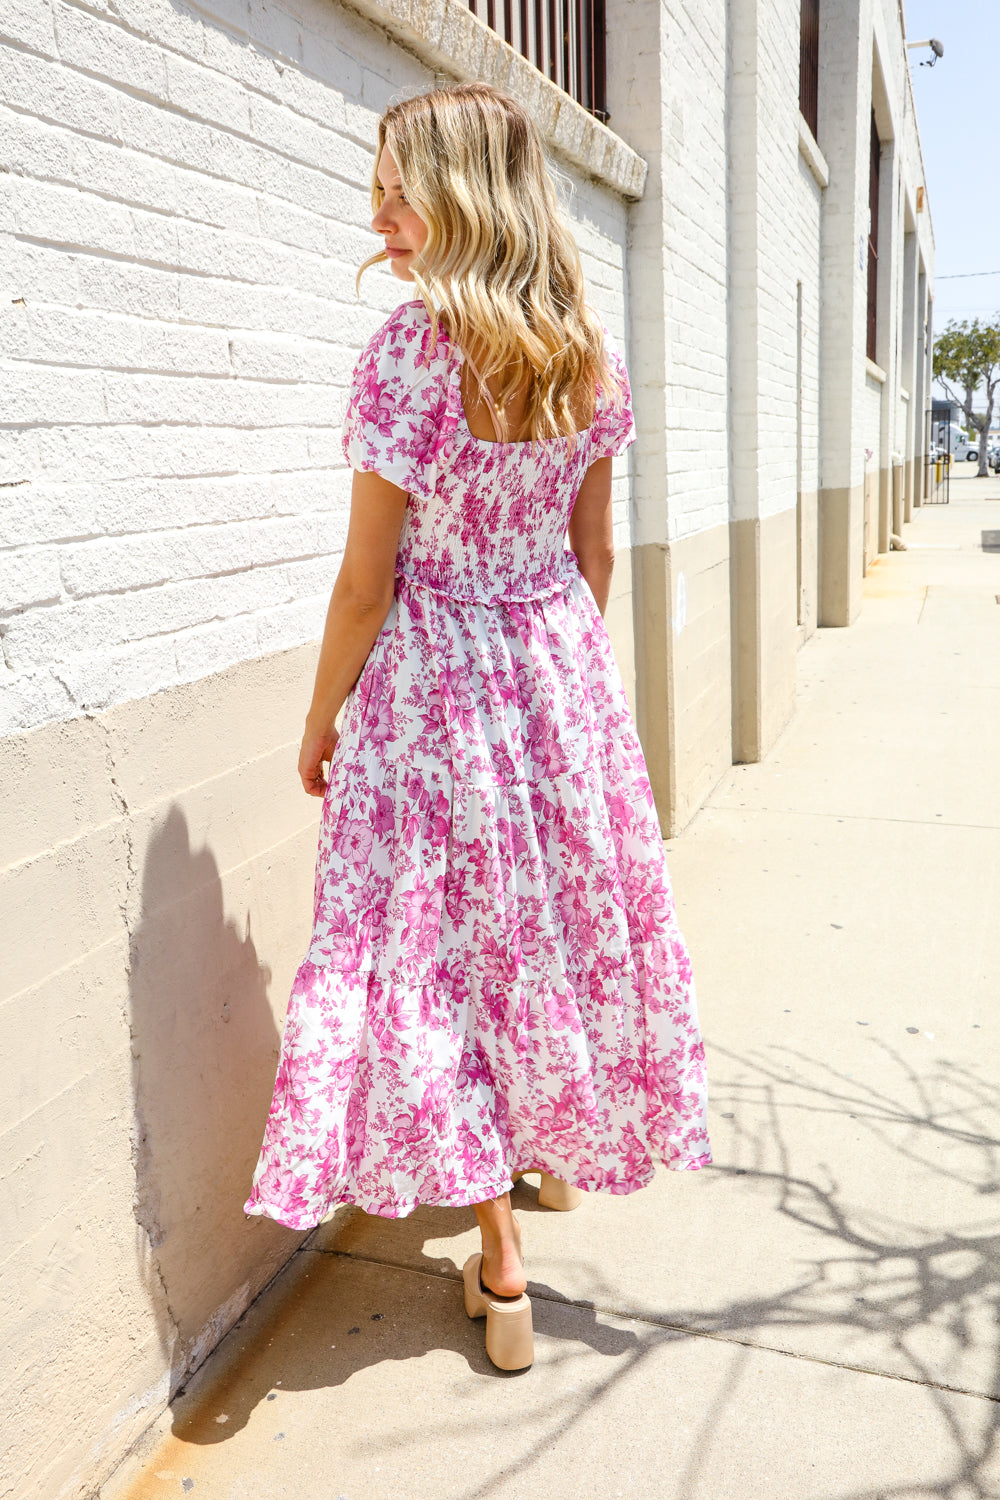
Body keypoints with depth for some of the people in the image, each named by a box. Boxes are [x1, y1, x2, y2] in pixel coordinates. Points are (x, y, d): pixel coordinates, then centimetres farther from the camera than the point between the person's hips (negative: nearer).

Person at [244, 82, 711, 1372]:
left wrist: (321, 724, -2)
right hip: (561, 660, 6)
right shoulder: (587, 347, 0)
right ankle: (561, 1142, 46)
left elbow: (367, 584, -15)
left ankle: (500, 1264, 19)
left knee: (449, 938, 7)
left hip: (434, 671, -6)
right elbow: (592, 549, 7)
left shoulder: (410, 347, -18)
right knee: (562, 905, 22)